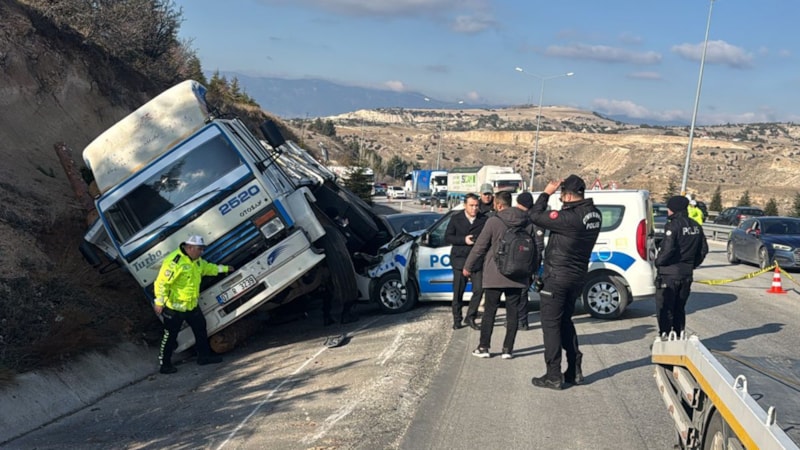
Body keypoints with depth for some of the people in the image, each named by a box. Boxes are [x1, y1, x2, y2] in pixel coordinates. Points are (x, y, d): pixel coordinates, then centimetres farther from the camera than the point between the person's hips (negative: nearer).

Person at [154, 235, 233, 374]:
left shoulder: (196, 260, 6)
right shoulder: (174, 261, -24)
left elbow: (207, 267, 28)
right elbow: (161, 282, -25)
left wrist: (224, 268, 33)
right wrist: (159, 302, -26)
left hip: (192, 304, 9)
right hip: (174, 306, -9)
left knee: (200, 328, 17)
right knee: (170, 335, 2)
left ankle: (204, 355, 32)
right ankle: (164, 364, 15)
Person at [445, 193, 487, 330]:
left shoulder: (484, 220, 4)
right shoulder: (456, 218, 5)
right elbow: (447, 237, 1)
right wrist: (464, 240, -11)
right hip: (460, 259, 0)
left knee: (479, 289, -7)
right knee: (458, 291, 5)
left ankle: (470, 318, 10)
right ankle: (457, 320, 18)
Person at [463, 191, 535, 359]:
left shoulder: (493, 221, -10)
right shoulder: (527, 222, 5)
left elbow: (479, 246, -7)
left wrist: (468, 267, 5)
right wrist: (530, 271, 21)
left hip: (495, 275, -4)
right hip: (518, 276, 4)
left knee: (489, 311, 6)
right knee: (512, 312, 7)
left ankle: (484, 347, 10)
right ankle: (508, 349, 8)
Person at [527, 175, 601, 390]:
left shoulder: (569, 217, -24)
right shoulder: (594, 215, 0)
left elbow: (535, 215, -20)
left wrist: (546, 193, -7)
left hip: (557, 277, -8)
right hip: (577, 277, 8)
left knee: (550, 323, 1)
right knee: (565, 320, 20)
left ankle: (553, 376, 4)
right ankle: (574, 371, 24)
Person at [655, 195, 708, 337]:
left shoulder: (673, 225, -16)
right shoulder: (696, 227, 9)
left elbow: (667, 249, -24)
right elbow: (703, 249, 13)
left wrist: (658, 262, -9)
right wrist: (692, 264, 18)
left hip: (669, 274, -8)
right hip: (686, 274, 8)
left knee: (665, 310, 1)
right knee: (679, 309, 18)